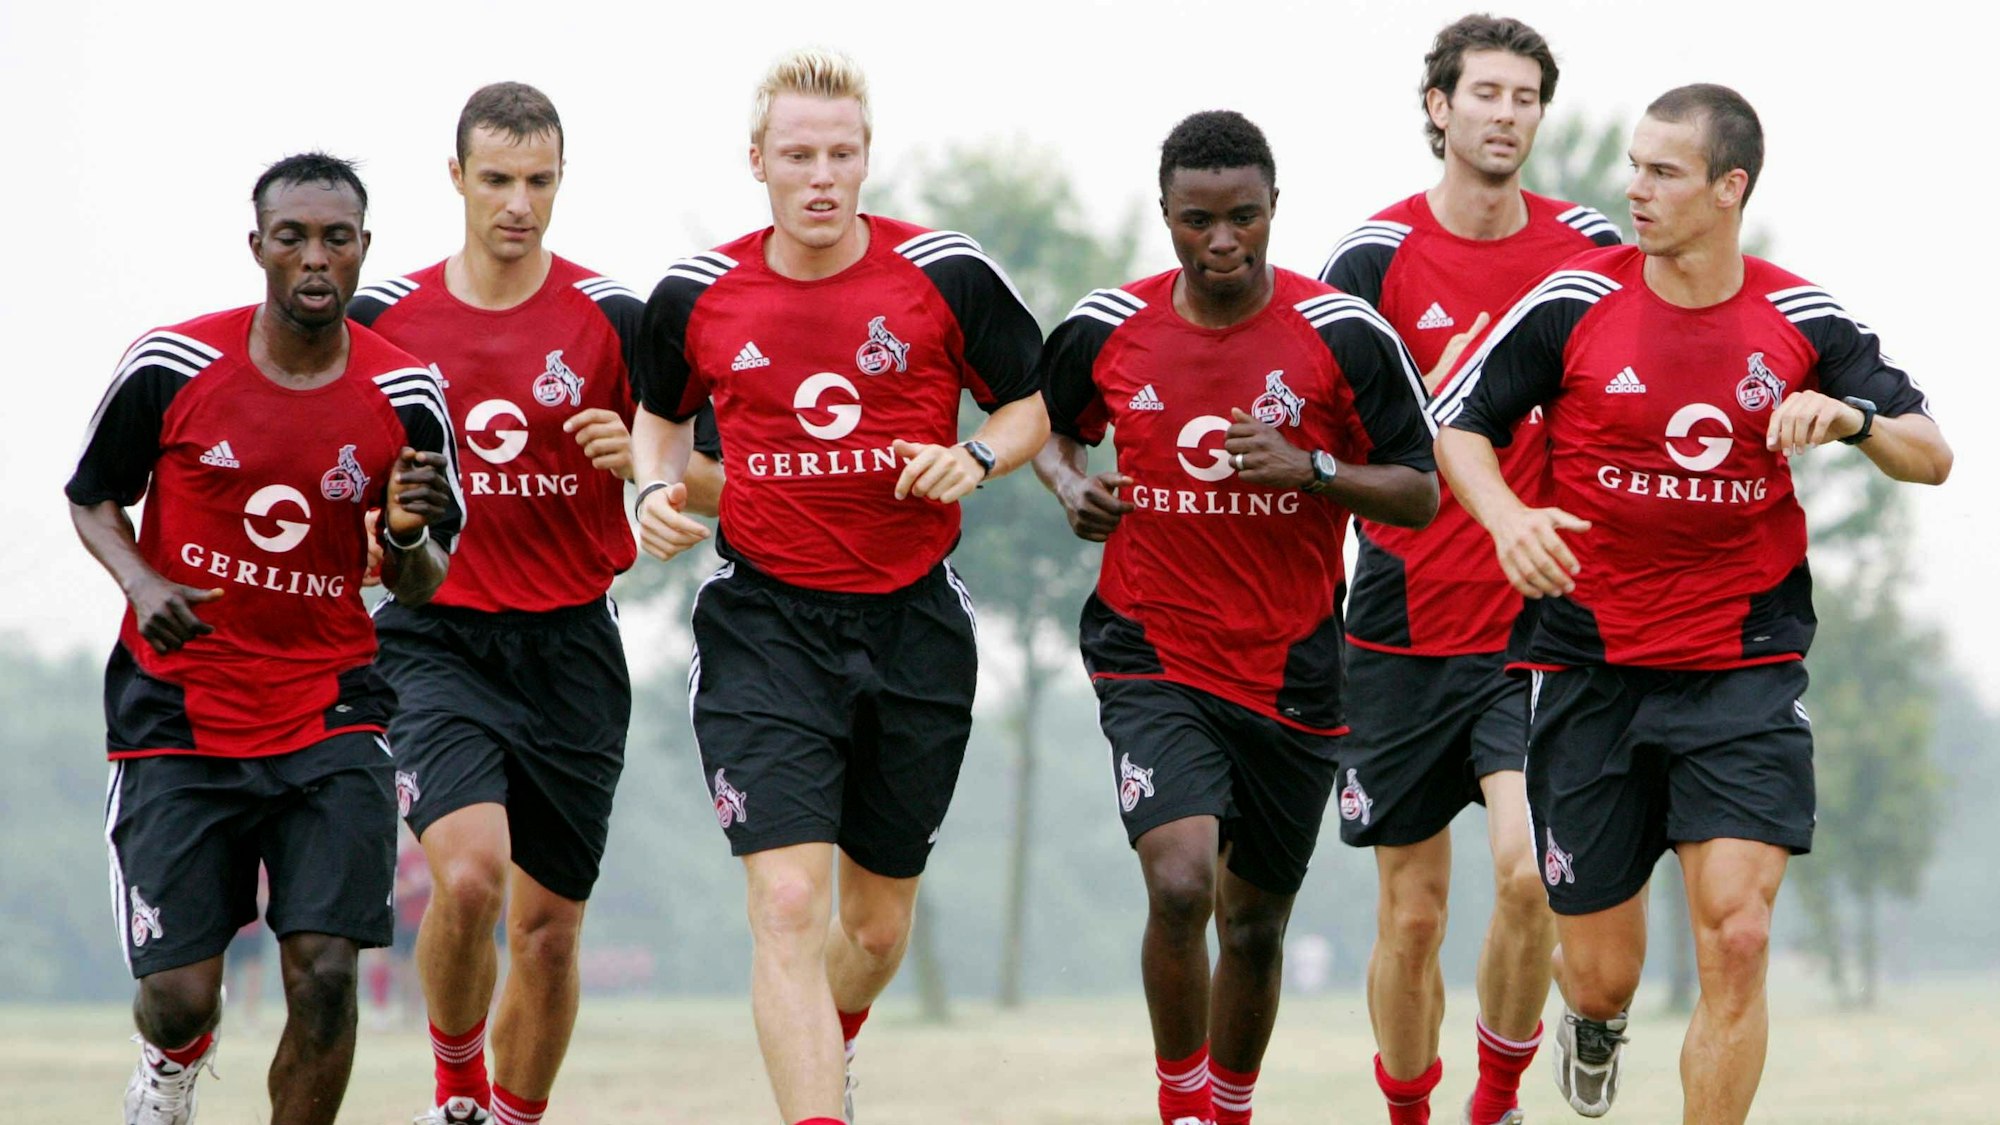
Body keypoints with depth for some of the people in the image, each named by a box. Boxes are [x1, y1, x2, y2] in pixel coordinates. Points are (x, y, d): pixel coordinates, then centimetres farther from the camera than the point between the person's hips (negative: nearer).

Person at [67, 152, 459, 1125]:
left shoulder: (403, 399, -3)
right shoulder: (169, 368, -7)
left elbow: (421, 587, 7)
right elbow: (92, 498, 9)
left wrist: (409, 536, -16)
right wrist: (140, 582, -11)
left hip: (330, 709, 1)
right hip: (179, 711, -1)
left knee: (324, 976, -13)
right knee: (179, 998, -4)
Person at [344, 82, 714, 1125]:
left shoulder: (611, 316, -1)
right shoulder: (381, 316, 1)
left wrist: (633, 457, -17)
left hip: (569, 647, 1)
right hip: (436, 639, -1)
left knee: (549, 925, 5)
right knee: (469, 873, -23)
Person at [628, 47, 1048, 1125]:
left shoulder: (947, 274, -4)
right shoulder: (697, 294, 0)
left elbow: (1034, 404, 8)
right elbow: (659, 412, 19)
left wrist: (974, 459, -12)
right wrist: (655, 489, -1)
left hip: (915, 623, 1)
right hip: (764, 623, -1)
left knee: (877, 922, 13)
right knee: (788, 902, -17)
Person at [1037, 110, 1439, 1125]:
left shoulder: (1342, 335, -7)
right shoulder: (1103, 330, -2)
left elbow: (1420, 494, -3)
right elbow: (1051, 427, 18)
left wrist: (1311, 469, -20)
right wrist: (1071, 486, -4)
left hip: (1291, 671, 1)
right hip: (1153, 659, -1)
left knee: (1255, 924, 12)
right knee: (1180, 884, -22)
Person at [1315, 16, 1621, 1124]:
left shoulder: (1590, 251, 3)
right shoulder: (1377, 256, -3)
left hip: (1540, 623, 1)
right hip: (1403, 630, 0)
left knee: (1526, 873, -18)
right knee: (1411, 915, 4)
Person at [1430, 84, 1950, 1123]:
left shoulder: (1802, 320, -1)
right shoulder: (1572, 301, -5)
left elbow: (1932, 456, 5)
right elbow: (1457, 422, 4)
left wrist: (1854, 418, -17)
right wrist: (1507, 518, -15)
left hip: (1745, 670, 0)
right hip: (1590, 667, 0)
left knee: (1735, 938, -16)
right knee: (1599, 970, 7)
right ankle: (1597, 1026, 47)